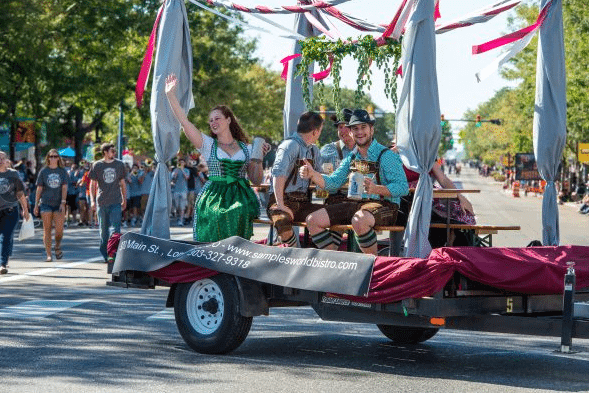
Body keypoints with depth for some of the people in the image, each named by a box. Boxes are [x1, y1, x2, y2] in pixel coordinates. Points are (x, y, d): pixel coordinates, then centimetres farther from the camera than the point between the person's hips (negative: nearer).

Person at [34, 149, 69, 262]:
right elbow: (39, 189, 7)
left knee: (59, 229, -7)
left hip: (59, 204, 0)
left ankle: (57, 247, 21)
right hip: (45, 203, 0)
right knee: (47, 230, -3)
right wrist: (36, 205, 5)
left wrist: (63, 202, -10)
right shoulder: (43, 171, 6)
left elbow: (64, 188, 1)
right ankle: (48, 254, 1)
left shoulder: (63, 171, 7)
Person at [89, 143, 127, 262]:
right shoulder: (97, 165, 3)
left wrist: (124, 199, 17)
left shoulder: (119, 164, 9)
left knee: (116, 228, -10)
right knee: (103, 229, 6)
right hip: (101, 202, 0)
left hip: (116, 202, 0)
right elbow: (93, 184, 6)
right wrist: (92, 201, -2)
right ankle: (105, 255, 17)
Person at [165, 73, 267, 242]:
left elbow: (256, 180, 13)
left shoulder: (246, 149, 12)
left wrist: (258, 159, -1)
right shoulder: (207, 144, 8)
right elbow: (184, 121, -4)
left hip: (239, 199, 1)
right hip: (214, 198, -1)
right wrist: (171, 95, -10)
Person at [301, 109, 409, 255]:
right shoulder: (351, 157, 16)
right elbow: (333, 182, 12)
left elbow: (403, 187, -14)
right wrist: (313, 174, -6)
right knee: (313, 220, -6)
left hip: (383, 205, -7)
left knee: (359, 220, -40)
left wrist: (376, 189, -30)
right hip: (355, 204, 7)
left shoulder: (386, 156, -6)